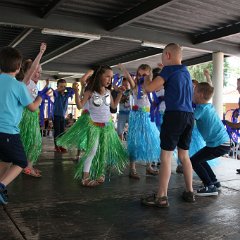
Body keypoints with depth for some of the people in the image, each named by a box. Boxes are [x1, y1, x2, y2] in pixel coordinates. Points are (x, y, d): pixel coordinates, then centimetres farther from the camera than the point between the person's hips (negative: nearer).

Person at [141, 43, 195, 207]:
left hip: (174, 115, -7)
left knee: (166, 156, -5)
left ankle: (161, 197, -3)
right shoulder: (186, 72, 19)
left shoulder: (169, 69, -3)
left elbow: (149, 88, -9)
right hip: (189, 115, 8)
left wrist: (147, 78, 11)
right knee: (184, 155, 16)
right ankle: (189, 192, 22)